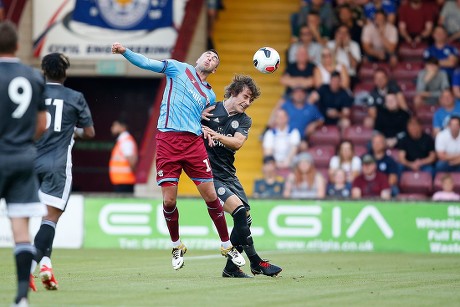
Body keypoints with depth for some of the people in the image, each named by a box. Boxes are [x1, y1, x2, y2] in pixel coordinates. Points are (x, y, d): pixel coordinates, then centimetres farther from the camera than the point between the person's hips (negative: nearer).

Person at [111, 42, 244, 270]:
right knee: (169, 201, -5)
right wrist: (124, 51, -14)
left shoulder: (210, 96, 20)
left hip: (194, 142, 3)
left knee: (211, 196, -2)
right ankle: (177, 247, 17)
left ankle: (227, 246, 13)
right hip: (168, 139, -3)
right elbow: (147, 63, 0)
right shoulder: (178, 69, 10)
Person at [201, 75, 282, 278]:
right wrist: (201, 131, -20)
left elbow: (237, 143, -10)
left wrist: (214, 134, -27)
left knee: (245, 219, 2)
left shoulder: (244, 120, 8)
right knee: (239, 210, -20)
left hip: (229, 175, 7)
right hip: (210, 175, -6)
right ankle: (255, 263, -11)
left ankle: (231, 267, 15)